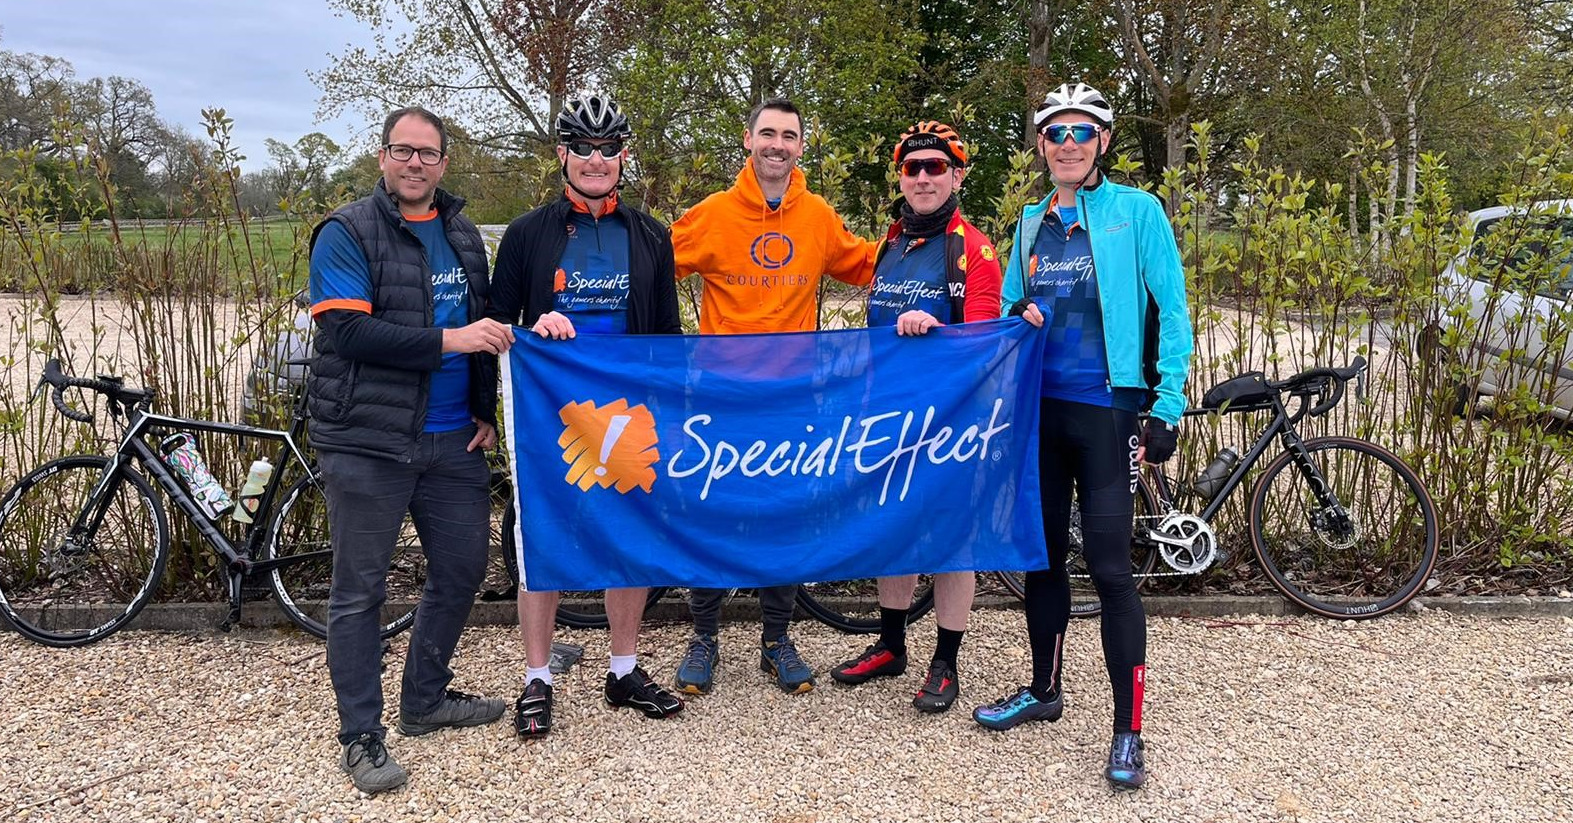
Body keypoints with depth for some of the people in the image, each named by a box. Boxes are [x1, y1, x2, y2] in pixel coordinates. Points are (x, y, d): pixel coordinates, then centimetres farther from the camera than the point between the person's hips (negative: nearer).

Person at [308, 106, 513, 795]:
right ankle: (360, 736, 15)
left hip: (451, 439, 6)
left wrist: (485, 412, 11)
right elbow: (346, 331, -19)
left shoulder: (463, 236, 12)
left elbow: (484, 330, 19)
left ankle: (426, 700, 32)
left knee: (462, 568, 13)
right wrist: (444, 341, -24)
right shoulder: (347, 234, -7)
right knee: (360, 589, 2)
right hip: (366, 440, -6)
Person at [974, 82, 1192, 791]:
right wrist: (1016, 316, -1)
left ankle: (1128, 732, 4)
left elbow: (1171, 312, -4)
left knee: (1108, 563, -7)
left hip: (1108, 408, -5)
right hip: (1039, 407, 5)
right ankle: (1044, 689, 29)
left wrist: (1168, 409, -10)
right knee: (1042, 551, 12)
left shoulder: (1137, 211, -2)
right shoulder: (1032, 222, 12)